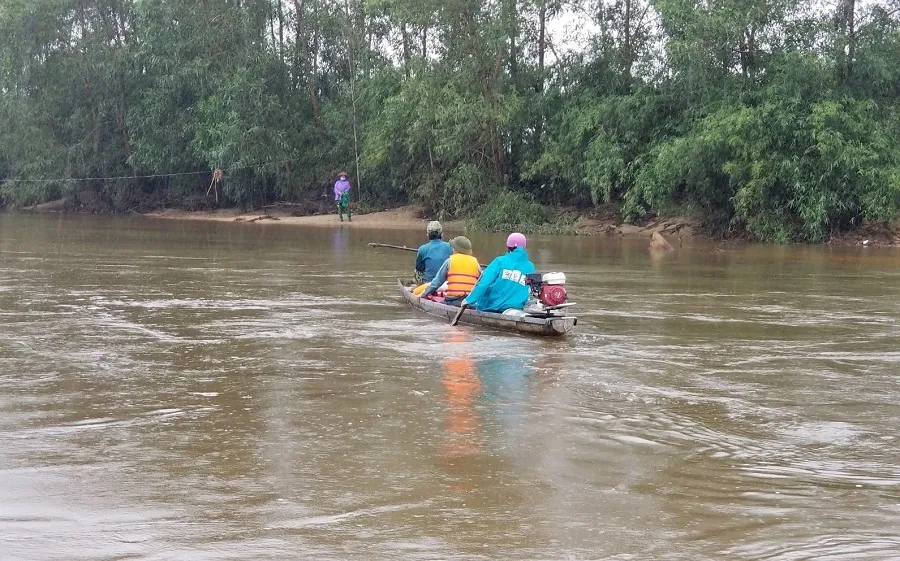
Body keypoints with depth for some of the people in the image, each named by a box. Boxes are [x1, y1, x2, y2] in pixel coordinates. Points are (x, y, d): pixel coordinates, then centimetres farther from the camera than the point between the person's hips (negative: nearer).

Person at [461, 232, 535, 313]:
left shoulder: (500, 261, -7)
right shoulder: (530, 267, 4)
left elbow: (484, 282, -16)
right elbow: (528, 292, 14)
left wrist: (469, 300, -12)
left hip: (491, 307, -4)